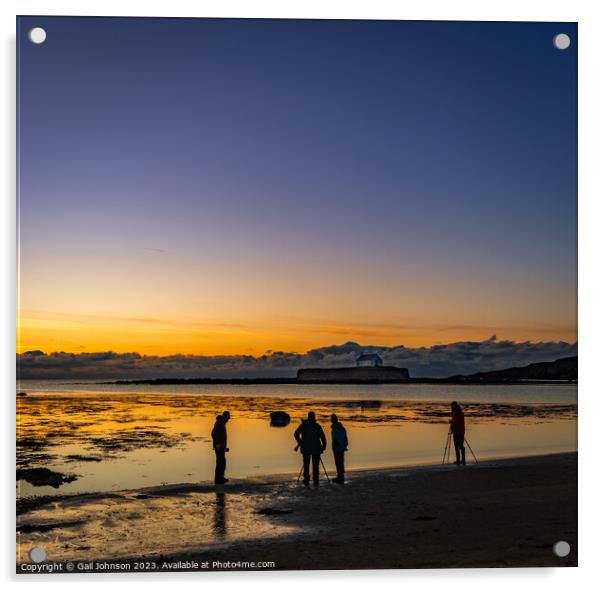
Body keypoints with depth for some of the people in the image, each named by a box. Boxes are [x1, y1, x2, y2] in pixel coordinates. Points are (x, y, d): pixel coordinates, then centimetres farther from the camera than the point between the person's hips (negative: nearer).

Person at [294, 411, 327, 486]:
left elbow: (296, 434, -3)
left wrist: (300, 443, 6)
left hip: (306, 448, 0)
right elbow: (323, 436, -1)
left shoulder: (303, 425, 5)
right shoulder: (317, 426, 4)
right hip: (316, 448, 0)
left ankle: (306, 480, -1)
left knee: (306, 465, 6)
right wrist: (324, 445, 7)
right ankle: (316, 481, -1)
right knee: (315, 465, 4)